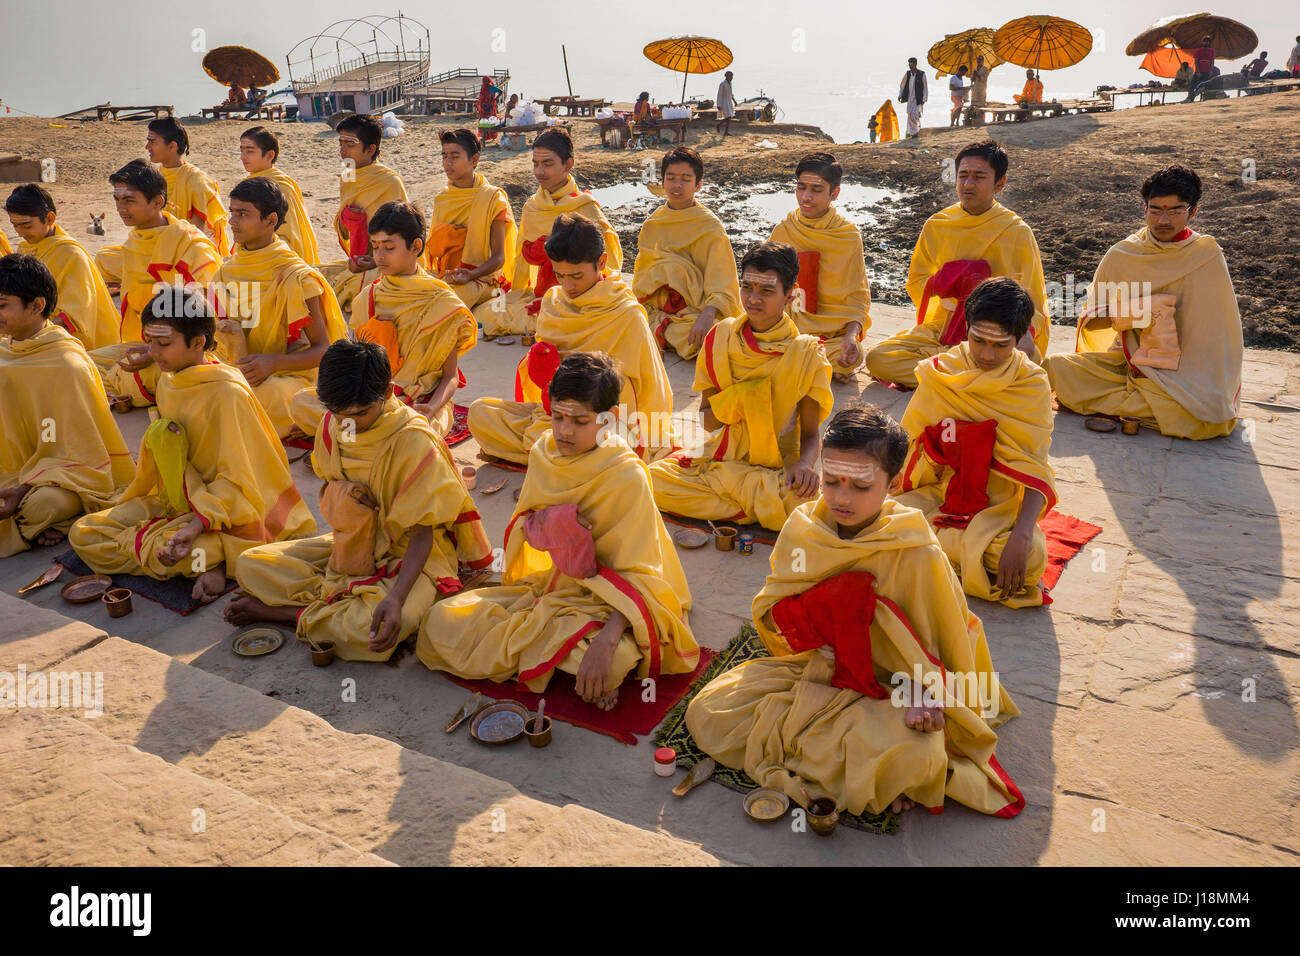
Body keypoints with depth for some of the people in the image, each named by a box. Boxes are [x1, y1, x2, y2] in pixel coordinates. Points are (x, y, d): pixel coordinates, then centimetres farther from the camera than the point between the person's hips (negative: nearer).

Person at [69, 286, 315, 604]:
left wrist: (194, 528, -31)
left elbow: (234, 481, -20)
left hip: (223, 506, -9)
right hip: (175, 501, 9)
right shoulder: (167, 381, 7)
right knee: (82, 533, -6)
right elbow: (154, 458, 19)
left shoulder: (227, 393, -18)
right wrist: (123, 505, 19)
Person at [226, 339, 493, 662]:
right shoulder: (333, 424, -5)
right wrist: (340, 500, -6)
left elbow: (422, 533, -22)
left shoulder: (413, 441, -23)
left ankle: (278, 611, -9)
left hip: (408, 556, -6)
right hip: (352, 548, 6)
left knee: (379, 628, -34)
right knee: (249, 565, -5)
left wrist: (396, 598, -35)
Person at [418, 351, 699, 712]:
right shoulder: (543, 452, -1)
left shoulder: (627, 478, -18)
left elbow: (636, 576, -21)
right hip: (545, 586, 6)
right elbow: (522, 529, 10)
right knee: (440, 622, -11)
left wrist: (606, 643, -38)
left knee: (617, 659, -40)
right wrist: (546, 524, -17)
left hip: (603, 605, -6)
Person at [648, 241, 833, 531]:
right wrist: (734, 400, -18)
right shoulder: (720, 337, 1)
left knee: (798, 500, -37)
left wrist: (804, 464, -27)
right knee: (654, 479, -22)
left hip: (778, 470, -3)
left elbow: (811, 434, -3)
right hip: (721, 457, 3)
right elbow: (706, 421, 5)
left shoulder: (807, 355, -6)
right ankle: (758, 508, -12)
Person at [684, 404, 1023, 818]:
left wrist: (924, 696, -26)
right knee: (705, 713, -14)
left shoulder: (917, 556, -17)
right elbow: (770, 610, 6)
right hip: (816, 670, 5)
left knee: (915, 756, -38)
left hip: (888, 688, -5)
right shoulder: (803, 527, -5)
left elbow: (945, 640, -8)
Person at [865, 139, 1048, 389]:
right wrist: (942, 283, -11)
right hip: (942, 328, 3)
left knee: (1026, 357, -38)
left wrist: (1025, 331, -23)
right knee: (877, 359, -23)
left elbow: (1032, 299, 0)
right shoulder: (936, 225, 7)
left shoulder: (1017, 232, 0)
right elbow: (915, 283, 13)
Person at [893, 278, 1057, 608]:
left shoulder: (1032, 384, -5)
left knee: (1033, 555, -33)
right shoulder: (939, 373, 0)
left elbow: (1035, 470, -14)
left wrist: (1021, 537, -30)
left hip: (1000, 504, -1)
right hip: (939, 494, 1)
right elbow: (906, 443, 4)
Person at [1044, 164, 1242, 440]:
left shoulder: (1207, 258, -5)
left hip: (1182, 370, -1)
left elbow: (1221, 332, -6)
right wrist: (1122, 314, -15)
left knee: (1209, 415, -33)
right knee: (1055, 367, -21)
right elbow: (1090, 320, 7)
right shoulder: (1121, 255, 2)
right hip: (1126, 360, 1)